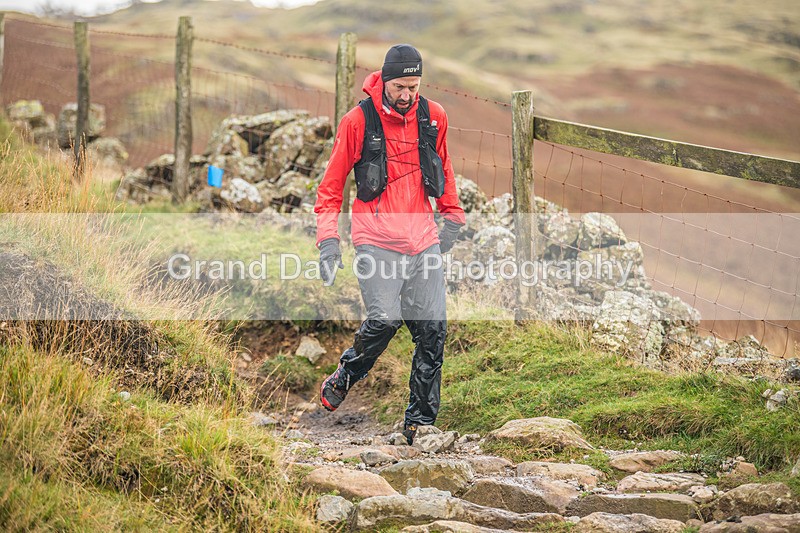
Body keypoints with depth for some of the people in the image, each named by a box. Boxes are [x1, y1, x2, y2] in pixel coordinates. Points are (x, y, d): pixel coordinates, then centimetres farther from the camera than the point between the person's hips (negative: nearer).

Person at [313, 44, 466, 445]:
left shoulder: (433, 116, 6)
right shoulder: (358, 121, -5)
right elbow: (331, 185, 2)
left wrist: (452, 216, 25)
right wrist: (328, 239, -6)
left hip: (423, 238, 4)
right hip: (376, 239, -4)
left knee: (432, 329, -1)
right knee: (384, 319, -20)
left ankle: (420, 423, 9)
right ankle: (341, 381, 8)